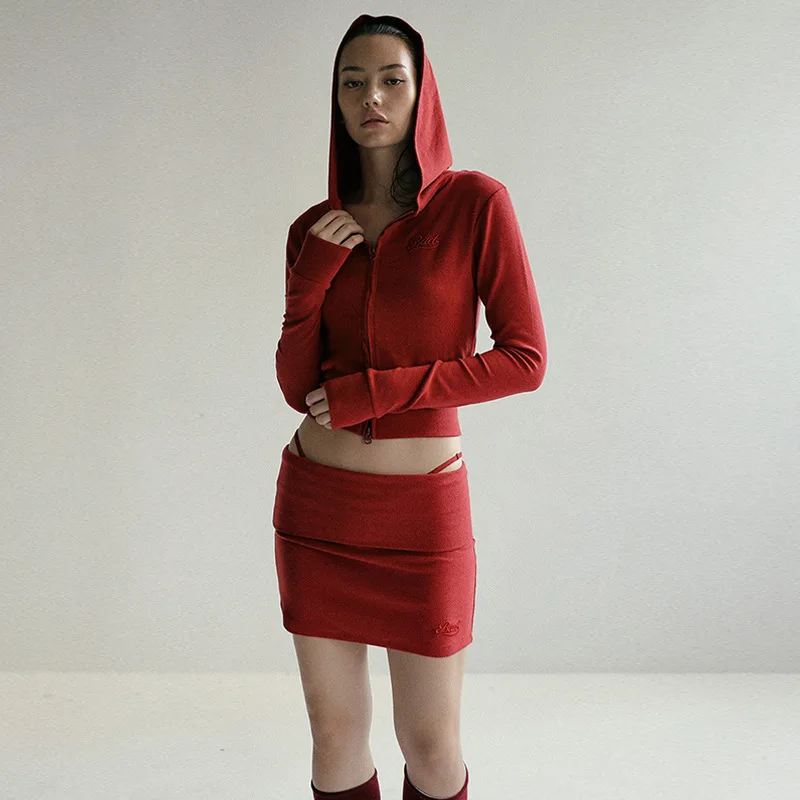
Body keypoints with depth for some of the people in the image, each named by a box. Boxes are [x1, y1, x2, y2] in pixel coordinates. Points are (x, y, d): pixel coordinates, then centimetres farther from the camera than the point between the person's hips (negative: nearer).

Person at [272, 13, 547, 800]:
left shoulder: (475, 202, -7)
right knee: (335, 735, 12)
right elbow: (296, 388, 0)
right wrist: (311, 278, -13)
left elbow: (525, 360, -11)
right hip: (318, 506, 3)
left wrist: (378, 390, -15)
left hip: (422, 512, -3)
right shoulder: (315, 229, 4)